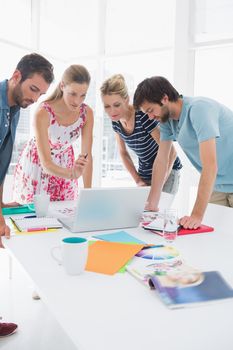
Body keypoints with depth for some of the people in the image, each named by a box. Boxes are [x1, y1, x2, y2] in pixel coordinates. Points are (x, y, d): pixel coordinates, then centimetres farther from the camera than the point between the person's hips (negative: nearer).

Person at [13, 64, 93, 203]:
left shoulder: (87, 113, -20)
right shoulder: (43, 113, -31)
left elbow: (87, 156, -15)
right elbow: (46, 163, -34)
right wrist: (72, 174, -53)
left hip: (64, 165, 3)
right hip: (36, 163, -3)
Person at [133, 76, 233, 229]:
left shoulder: (198, 109, -26)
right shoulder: (166, 119, -3)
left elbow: (210, 165, -33)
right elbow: (161, 160, 0)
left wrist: (197, 215, -36)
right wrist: (152, 205, -5)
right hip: (217, 186, 6)